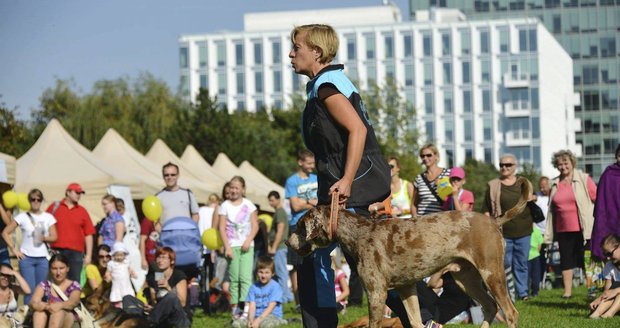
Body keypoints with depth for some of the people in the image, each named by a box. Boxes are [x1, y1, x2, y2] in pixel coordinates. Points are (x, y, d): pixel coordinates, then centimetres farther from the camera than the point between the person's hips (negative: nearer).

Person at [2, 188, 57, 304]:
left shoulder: (48, 217, 6)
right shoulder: (23, 217, 0)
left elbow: (54, 237, 5)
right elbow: (5, 233, 2)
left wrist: (44, 238, -16)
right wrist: (14, 249, -5)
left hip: (43, 258, 2)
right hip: (26, 257, -2)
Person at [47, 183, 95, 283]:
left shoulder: (82, 211, 11)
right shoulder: (54, 206, 8)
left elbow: (88, 235, 8)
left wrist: (88, 255, 1)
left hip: (76, 252, 1)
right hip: (56, 252, -1)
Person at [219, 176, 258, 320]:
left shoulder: (248, 205, 7)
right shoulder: (225, 206, 6)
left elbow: (255, 226, 5)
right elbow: (222, 228, 1)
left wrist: (248, 241, -10)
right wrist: (227, 247, -8)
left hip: (246, 246, 0)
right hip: (232, 246, 0)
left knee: (246, 277, -11)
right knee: (234, 278, -2)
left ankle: (247, 308, -20)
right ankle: (234, 308, 0)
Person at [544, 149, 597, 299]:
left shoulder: (584, 179, -1)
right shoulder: (555, 184, 11)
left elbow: (597, 200, -1)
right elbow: (551, 209, 15)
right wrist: (548, 234, 12)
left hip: (582, 229, -4)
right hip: (563, 230, 4)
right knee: (566, 260, 5)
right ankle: (567, 291, 11)